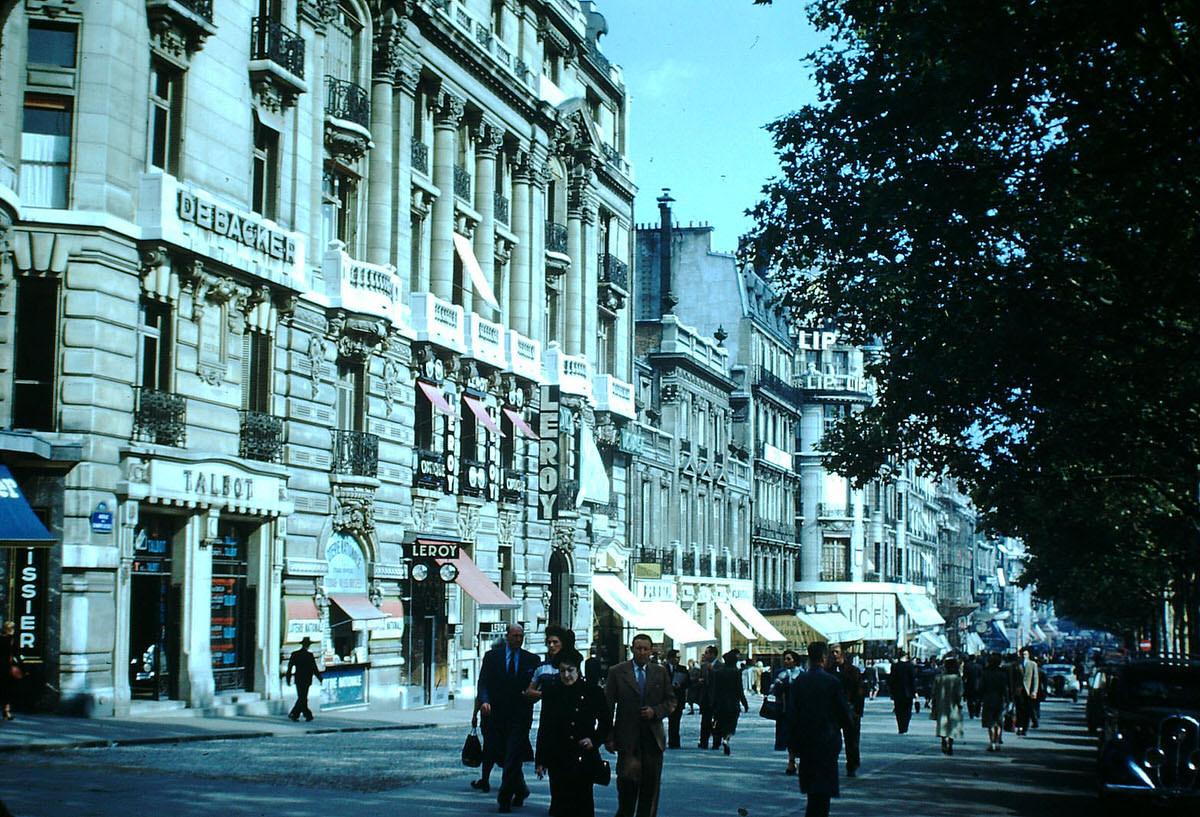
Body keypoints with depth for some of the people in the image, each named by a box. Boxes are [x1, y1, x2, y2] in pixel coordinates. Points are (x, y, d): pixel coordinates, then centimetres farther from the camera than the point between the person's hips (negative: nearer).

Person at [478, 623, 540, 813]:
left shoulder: (532, 660, 6)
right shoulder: (492, 656, 6)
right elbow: (483, 682, 0)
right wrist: (485, 701, -17)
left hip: (520, 716, -2)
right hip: (497, 715, 2)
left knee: (512, 759, -8)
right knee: (505, 757, 11)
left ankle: (505, 799, -4)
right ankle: (521, 789, 32)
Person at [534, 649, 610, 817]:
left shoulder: (592, 693, 3)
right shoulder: (550, 692, 6)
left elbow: (606, 724, 13)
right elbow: (543, 728, 7)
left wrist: (594, 740, -5)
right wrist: (540, 760, 4)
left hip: (584, 758, -1)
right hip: (558, 758, 1)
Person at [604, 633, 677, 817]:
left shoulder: (660, 672, 8)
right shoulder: (617, 672, 1)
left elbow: (671, 700, 12)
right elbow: (608, 706, 1)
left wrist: (656, 711, -8)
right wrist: (609, 737, -5)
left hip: (653, 738, 2)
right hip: (627, 738, -2)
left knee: (651, 784, 4)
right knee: (628, 779, -9)